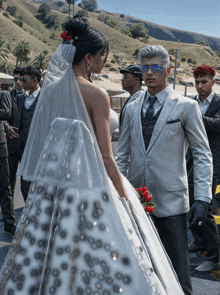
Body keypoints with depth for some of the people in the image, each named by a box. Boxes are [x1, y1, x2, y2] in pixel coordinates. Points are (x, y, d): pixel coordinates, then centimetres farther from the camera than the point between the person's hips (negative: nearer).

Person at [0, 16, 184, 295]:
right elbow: (105, 156, -14)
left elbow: (43, 142, 12)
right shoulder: (96, 94, -13)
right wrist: (125, 197, -7)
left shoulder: (49, 89, 6)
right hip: (88, 182, -7)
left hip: (50, 183, 7)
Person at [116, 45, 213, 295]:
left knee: (176, 271, 0)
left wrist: (202, 197, -9)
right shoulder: (132, 108, 11)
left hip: (170, 201, -4)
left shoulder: (186, 106, 0)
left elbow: (203, 155, -1)